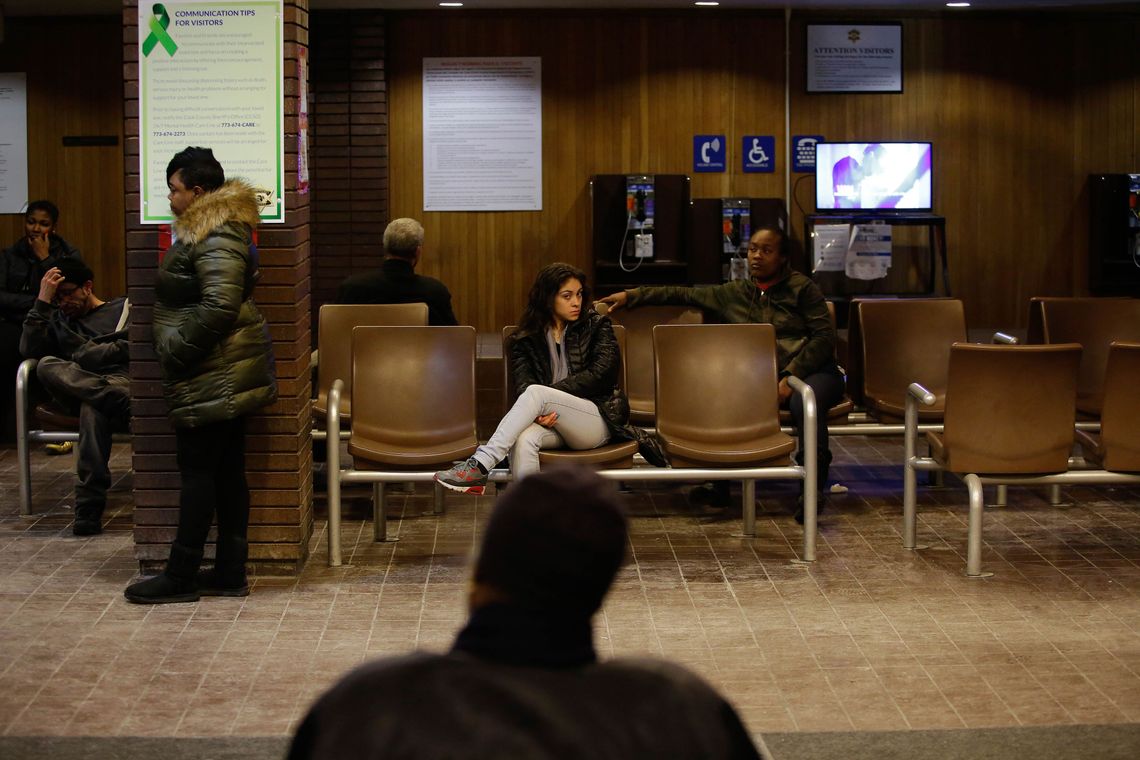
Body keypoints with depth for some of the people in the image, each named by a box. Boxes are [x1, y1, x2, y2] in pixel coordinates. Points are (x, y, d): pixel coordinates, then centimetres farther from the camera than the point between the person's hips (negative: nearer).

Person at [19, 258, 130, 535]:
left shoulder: (124, 309, 24)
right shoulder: (57, 320, 32)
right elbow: (29, 349, 12)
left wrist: (84, 356, 0)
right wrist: (43, 302, 9)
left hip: (120, 380, -3)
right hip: (74, 395, 3)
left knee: (93, 407, -41)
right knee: (47, 366, -32)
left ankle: (89, 507, -47)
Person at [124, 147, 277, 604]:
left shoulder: (215, 237, -16)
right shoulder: (212, 229, 16)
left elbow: (219, 306, -26)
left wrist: (174, 352, -18)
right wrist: (174, 351, 18)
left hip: (215, 377, -10)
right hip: (227, 374, 10)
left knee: (197, 471, -4)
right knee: (227, 470, 11)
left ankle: (181, 577, 3)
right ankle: (230, 573, 15)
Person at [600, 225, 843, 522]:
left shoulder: (801, 287, 4)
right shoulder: (734, 294, 17)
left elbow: (824, 336, -3)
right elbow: (684, 294, 21)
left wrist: (790, 376, -15)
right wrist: (631, 296, 15)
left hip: (813, 371, -3)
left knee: (803, 401, -40)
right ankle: (719, 480, -26)